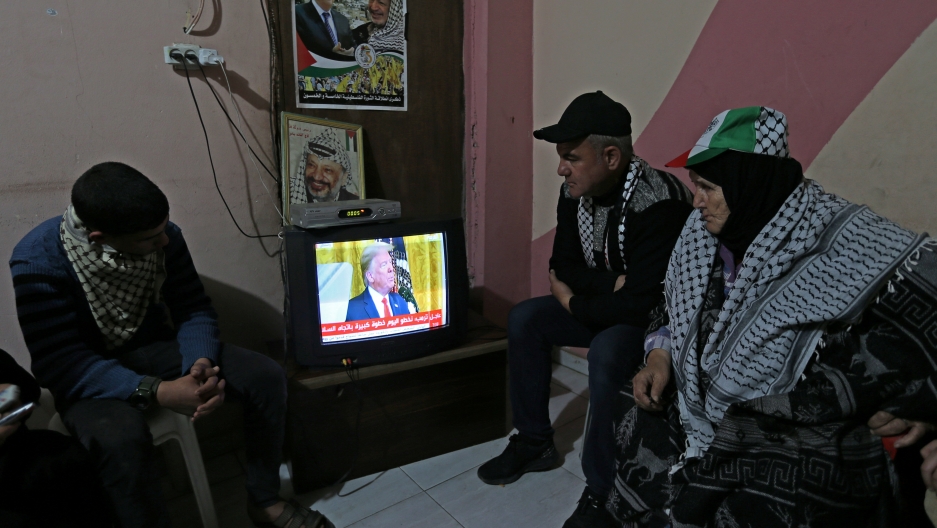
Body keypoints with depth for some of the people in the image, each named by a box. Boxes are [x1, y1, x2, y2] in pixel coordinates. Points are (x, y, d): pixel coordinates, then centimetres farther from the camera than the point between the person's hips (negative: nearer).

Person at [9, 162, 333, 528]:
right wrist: (157, 392, -40)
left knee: (267, 376, -14)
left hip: (153, 348, 4)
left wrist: (201, 364, -29)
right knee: (121, 439, -39)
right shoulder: (38, 263, -26)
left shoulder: (165, 237, -14)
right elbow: (61, 366, -28)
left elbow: (194, 311, -7)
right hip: (89, 375, -4)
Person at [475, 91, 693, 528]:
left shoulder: (657, 202, -31)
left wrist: (571, 303, -18)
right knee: (524, 320, -2)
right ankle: (534, 442, 12)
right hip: (605, 303, 8)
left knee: (606, 354, -35)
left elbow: (639, 303, -34)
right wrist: (612, 284, -21)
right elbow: (562, 265, -1)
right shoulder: (576, 190, -7)